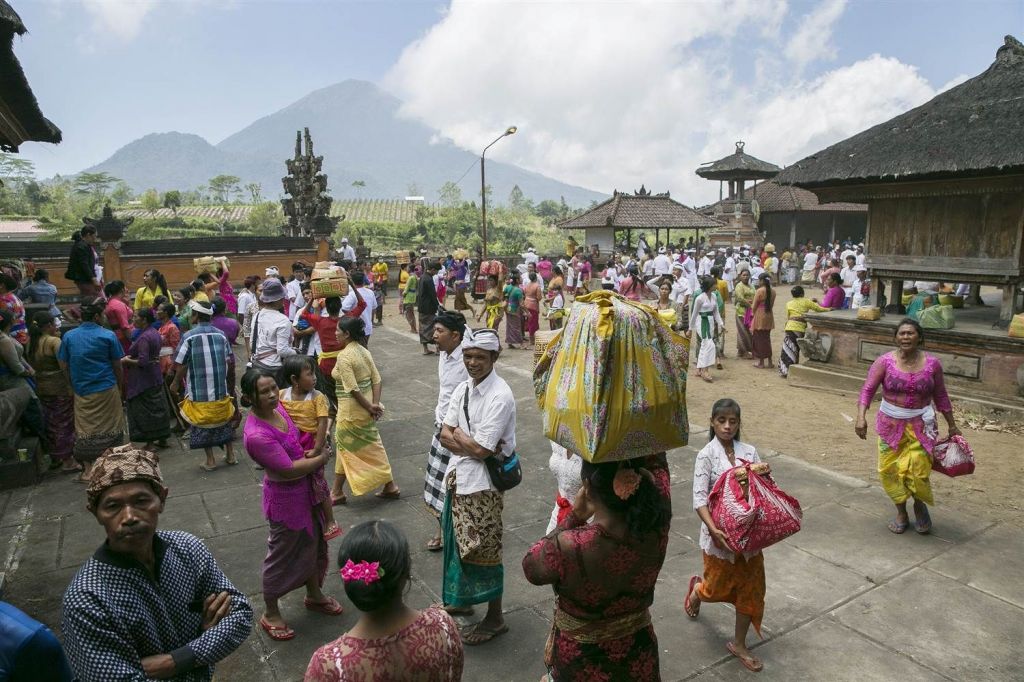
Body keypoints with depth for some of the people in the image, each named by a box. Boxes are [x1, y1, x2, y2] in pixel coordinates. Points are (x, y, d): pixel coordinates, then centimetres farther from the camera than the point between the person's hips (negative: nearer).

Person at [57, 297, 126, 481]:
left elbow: (63, 365, 5)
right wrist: (120, 386, 10)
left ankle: (87, 470, 12)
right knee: (110, 427, 8)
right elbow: (117, 366, -3)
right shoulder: (108, 336, -9)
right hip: (107, 390, -3)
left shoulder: (68, 337, -1)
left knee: (85, 429, 9)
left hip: (82, 391, 3)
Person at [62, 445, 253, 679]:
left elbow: (241, 614, -15)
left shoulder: (188, 548, -17)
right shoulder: (86, 600, -28)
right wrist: (205, 639, -21)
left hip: (203, 674, 3)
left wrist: (173, 662, -26)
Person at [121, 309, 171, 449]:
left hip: (144, 381, -9)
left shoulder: (144, 337, -21)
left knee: (145, 412, 0)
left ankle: (149, 443, 7)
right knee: (158, 408, 15)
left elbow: (142, 361, -26)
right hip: (156, 378, 9)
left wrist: (126, 360, -12)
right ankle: (163, 439, 24)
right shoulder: (155, 333, 7)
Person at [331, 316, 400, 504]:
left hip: (351, 411, -8)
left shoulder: (343, 356, -19)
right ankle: (390, 487, 22)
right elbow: (376, 379, 2)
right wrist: (375, 404, -3)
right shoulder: (364, 351, 5)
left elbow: (353, 389, -23)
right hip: (365, 409, 8)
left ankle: (337, 492, 22)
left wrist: (370, 407, -14)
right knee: (371, 447, 17)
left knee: (346, 449, 7)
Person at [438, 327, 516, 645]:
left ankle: (494, 619, 24)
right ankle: (461, 598, 45)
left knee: (482, 551, 5)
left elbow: (480, 449, -24)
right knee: (459, 542, 23)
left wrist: (458, 433, -8)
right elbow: (445, 436, 0)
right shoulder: (462, 389, 2)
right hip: (458, 477, 8)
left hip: (481, 484, -8)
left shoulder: (500, 397, -22)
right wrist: (469, 442, -17)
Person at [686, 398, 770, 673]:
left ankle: (738, 644, 30)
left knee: (750, 588, 10)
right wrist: (713, 530, -29)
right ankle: (697, 589, 48)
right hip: (720, 533, -3)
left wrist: (765, 475, -19)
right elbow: (699, 499, -18)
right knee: (718, 587, 11)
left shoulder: (749, 452, -2)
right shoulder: (706, 455, -13)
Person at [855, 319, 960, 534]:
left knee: (917, 470, -8)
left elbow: (940, 396, 9)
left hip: (920, 425, 0)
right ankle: (901, 512, 25)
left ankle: (920, 505, 24)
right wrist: (861, 417, -25)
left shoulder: (932, 363, -2)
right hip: (890, 424, 0)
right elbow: (868, 389, -13)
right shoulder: (885, 361, -8)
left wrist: (951, 425, 14)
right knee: (890, 469, 3)